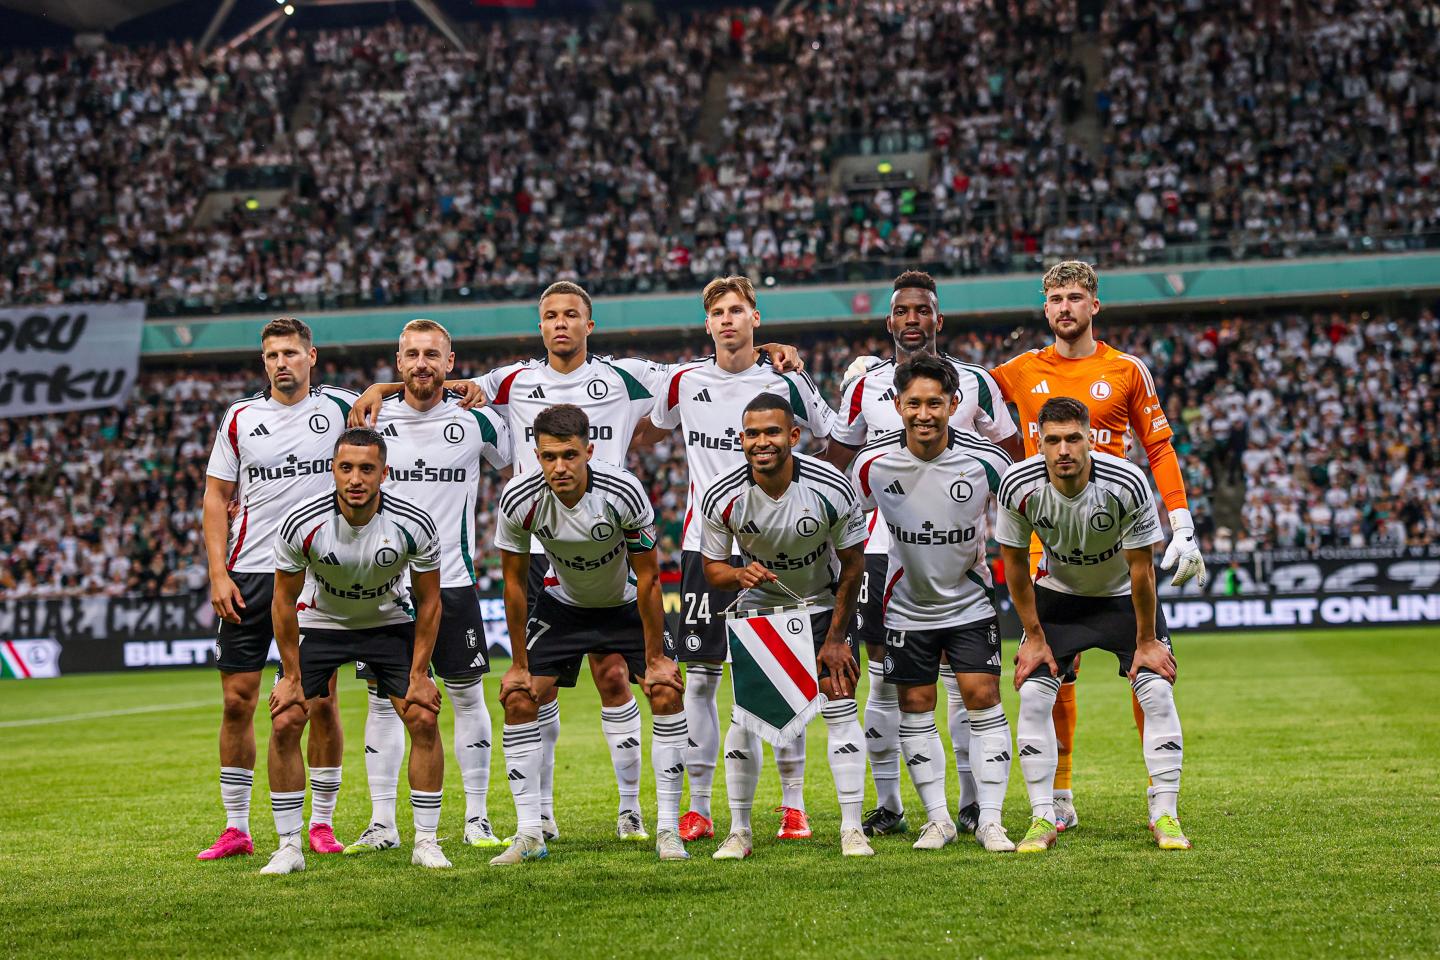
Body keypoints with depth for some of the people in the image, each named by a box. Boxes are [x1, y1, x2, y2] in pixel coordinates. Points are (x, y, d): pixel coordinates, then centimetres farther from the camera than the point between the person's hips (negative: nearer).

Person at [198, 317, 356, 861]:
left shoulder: (340, 407, 3)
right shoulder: (240, 418, 7)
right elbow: (217, 497, 8)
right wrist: (218, 574, -1)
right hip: (249, 573, 1)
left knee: (321, 700, 0)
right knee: (237, 699, 1)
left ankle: (322, 822, 12)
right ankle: (236, 828, 10)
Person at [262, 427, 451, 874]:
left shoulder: (413, 525, -26)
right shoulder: (301, 524, -27)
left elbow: (428, 600, -10)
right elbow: (284, 601, -12)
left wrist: (418, 675, -11)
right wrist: (292, 676, -11)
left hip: (389, 622, 0)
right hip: (319, 622, 0)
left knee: (424, 719, -12)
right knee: (284, 724, -13)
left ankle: (425, 842, 1)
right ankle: (289, 848, 0)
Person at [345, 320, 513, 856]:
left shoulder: (477, 421, 0)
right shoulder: (370, 420, 3)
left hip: (452, 580, -1)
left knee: (468, 697, 3)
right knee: (383, 700, 2)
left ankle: (476, 819, 12)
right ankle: (382, 822, 9)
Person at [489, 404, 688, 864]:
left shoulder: (624, 493, -31)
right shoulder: (519, 498, -26)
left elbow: (647, 580, -19)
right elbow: (515, 583, -12)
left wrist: (654, 658, -15)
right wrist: (520, 663, -8)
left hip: (624, 605, -2)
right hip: (562, 604, 2)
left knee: (667, 692, -17)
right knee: (518, 699, -10)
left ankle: (668, 829, -6)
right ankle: (529, 834, -1)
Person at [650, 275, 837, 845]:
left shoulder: (784, 383, -1)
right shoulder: (686, 382, 6)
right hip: (704, 545, 2)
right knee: (698, 677, 1)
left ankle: (793, 804, 9)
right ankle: (698, 808, 8)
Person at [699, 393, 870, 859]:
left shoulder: (832, 489, -25)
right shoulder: (722, 497, -21)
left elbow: (852, 562, -11)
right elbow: (713, 567, -7)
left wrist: (836, 637, -9)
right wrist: (739, 575, -32)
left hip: (824, 603, -1)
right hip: (759, 606, 1)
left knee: (840, 709, -9)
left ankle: (852, 829, 0)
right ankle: (739, 830, 5)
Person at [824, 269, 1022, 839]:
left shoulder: (974, 382, 4)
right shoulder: (863, 385, 7)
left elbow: (1012, 457, 12)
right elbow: (836, 466, 14)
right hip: (883, 547, 1)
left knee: (962, 675, -1)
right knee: (884, 675, 2)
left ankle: (974, 802, 7)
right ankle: (887, 804, 10)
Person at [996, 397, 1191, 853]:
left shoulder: (1126, 483, -31)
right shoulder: (1019, 486, -26)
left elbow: (1141, 568, -19)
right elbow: (1015, 563, -10)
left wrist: (1147, 641, -12)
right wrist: (1034, 637, -7)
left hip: (1124, 596, -1)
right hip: (1059, 595, 1)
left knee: (1158, 692, -14)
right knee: (1033, 695, -12)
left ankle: (1165, 816, -3)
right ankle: (1043, 820, -3)